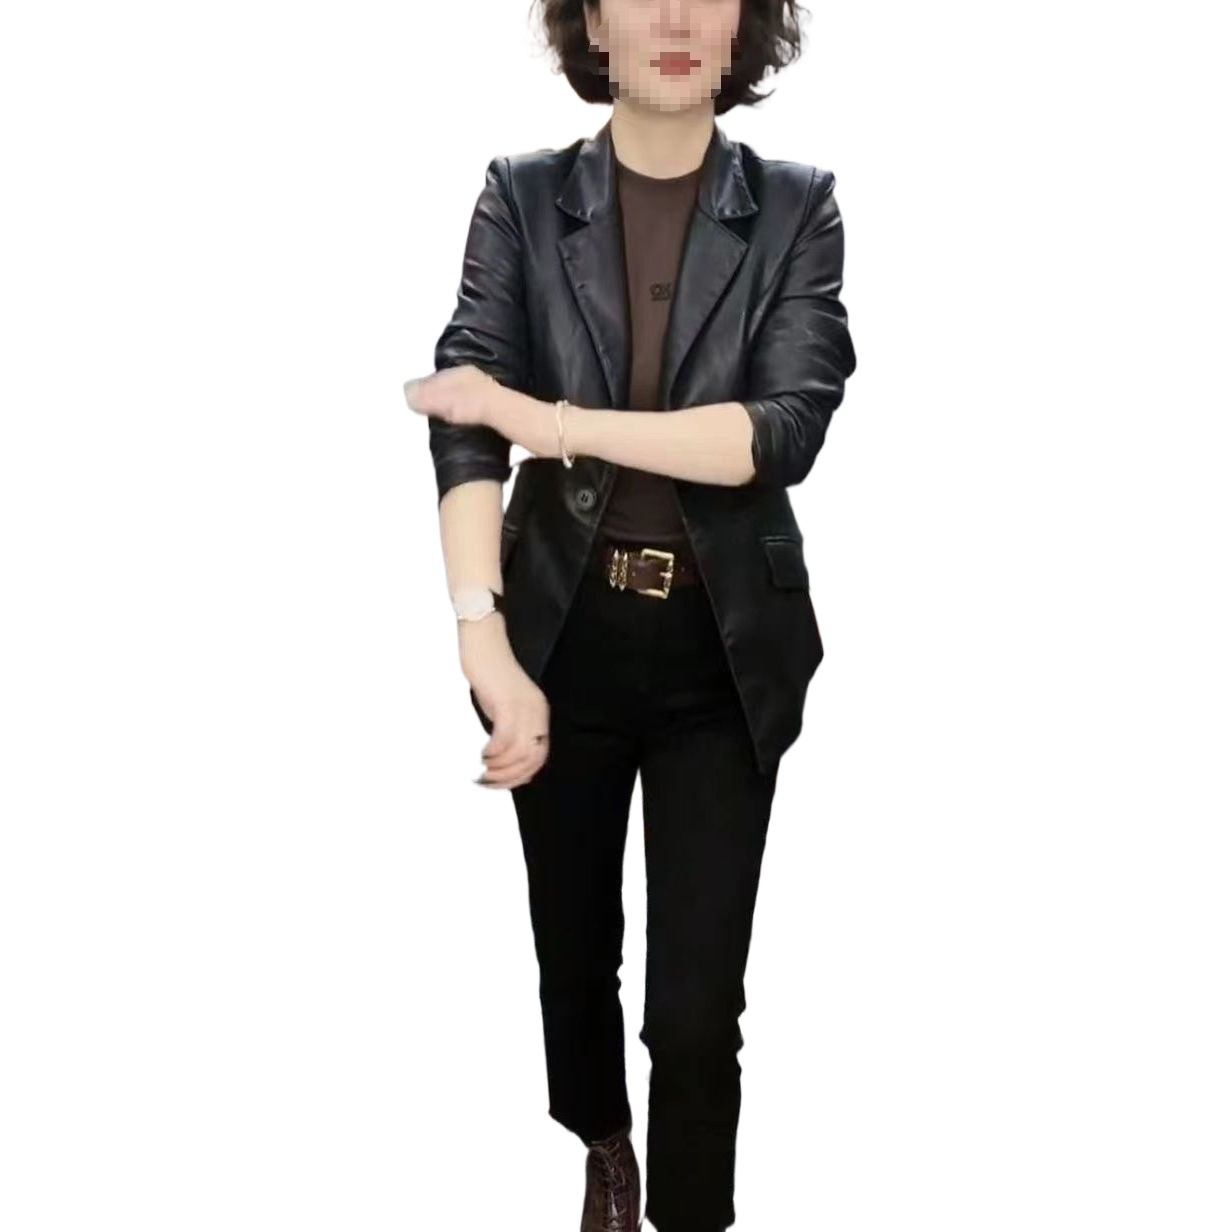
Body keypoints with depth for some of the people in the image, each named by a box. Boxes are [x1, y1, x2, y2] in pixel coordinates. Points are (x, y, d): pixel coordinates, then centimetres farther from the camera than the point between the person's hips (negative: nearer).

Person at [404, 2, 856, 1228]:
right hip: (566, 634, 1)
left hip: (723, 651, -1)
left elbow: (787, 428, -16)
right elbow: (464, 422, -14)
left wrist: (555, 421, -23)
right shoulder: (522, 197, -2)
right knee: (574, 941, 20)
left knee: (697, 1005, 0)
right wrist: (486, 644, -27)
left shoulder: (796, 206, -3)